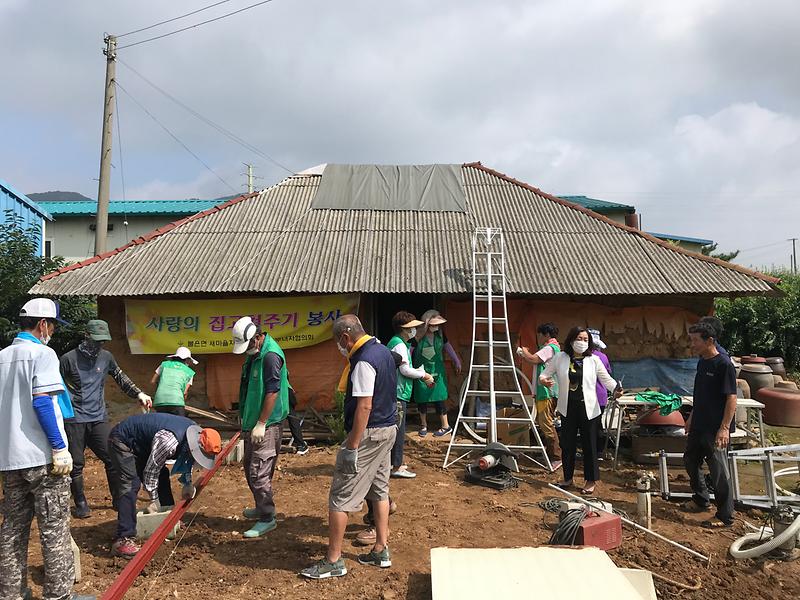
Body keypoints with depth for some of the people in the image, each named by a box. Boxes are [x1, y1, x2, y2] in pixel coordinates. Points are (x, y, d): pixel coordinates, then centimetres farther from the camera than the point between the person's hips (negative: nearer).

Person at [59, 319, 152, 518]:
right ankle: (80, 504, 21)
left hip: (99, 418, 3)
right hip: (74, 420, -3)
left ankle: (119, 499, 14)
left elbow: (121, 378, 16)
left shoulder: (106, 357, 6)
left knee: (112, 458, 1)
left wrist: (139, 394, 4)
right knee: (76, 464, 5)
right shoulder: (69, 359, -5)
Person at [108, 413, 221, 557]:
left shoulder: (195, 431, -10)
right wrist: (154, 499, -14)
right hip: (122, 441, -9)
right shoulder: (169, 441, -37)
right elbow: (151, 471, -25)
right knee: (131, 484, -21)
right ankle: (123, 540, -22)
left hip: (141, 443, 9)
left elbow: (186, 458, 11)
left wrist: (188, 483, 4)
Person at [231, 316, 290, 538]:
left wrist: (261, 424, -20)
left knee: (258, 472, -6)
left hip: (266, 426, -10)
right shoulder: (254, 353, 9)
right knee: (250, 469, 19)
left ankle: (267, 518, 4)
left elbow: (272, 392, -23)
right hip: (252, 422, 10)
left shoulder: (271, 356, -21)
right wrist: (245, 417, 21)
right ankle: (262, 507, 34)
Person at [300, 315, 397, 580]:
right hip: (389, 428, 10)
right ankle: (381, 551, 28)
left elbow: (364, 406, -25)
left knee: (340, 497, -1)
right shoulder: (383, 351, 9)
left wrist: (351, 448, -22)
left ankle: (333, 561, 7)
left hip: (369, 433, -10)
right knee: (379, 490, 19)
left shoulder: (363, 361, -21)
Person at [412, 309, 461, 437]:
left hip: (437, 371, 1)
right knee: (422, 399, 7)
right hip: (421, 371, -1)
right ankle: (423, 425, 27)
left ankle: (446, 426, 14)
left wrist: (456, 361, 14)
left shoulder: (439, 334, -5)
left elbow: (447, 347, 9)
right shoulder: (418, 336, -16)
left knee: (438, 398, 0)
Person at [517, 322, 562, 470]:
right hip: (543, 392, 11)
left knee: (546, 424, -11)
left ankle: (557, 457, -9)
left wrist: (525, 352, -6)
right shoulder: (553, 347, 21)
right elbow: (537, 362, 23)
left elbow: (533, 359, -25)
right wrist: (525, 356, 12)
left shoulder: (550, 348, -13)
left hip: (547, 393, -11)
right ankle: (547, 450, 25)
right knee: (541, 422, 17)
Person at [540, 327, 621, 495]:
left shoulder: (593, 360, -1)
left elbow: (606, 379, 1)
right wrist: (544, 380, -17)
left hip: (588, 409, -1)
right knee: (567, 444, 12)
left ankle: (590, 481, 21)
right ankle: (567, 478, 29)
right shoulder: (560, 358, 0)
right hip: (568, 408, 1)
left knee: (589, 445, 5)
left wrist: (616, 388, -19)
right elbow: (546, 373, 6)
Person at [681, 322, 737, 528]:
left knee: (719, 472, 0)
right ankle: (701, 500, 38)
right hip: (699, 426, 9)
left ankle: (725, 517, 12)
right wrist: (691, 417, 21)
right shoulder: (702, 363, 9)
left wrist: (725, 428, -23)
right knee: (690, 460, 19)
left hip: (716, 429, -9)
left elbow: (731, 398, -19)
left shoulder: (724, 365, -17)